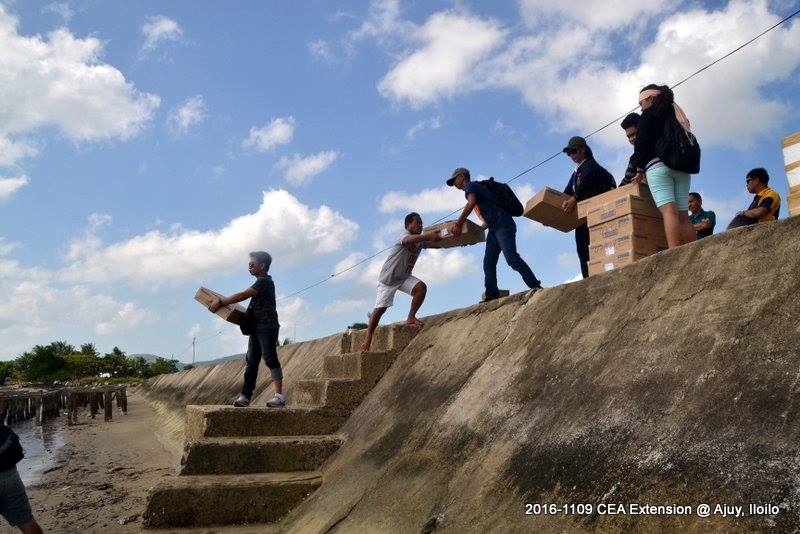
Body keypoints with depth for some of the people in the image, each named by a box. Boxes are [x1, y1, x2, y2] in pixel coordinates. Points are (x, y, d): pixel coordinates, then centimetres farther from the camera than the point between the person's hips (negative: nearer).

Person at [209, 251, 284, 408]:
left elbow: (242, 296, -18)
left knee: (270, 358, -12)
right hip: (256, 327, 10)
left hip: (267, 326, -10)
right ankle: (246, 396, 8)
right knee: (251, 362, 6)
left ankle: (279, 396, -11)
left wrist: (220, 303, -13)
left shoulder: (265, 281, -11)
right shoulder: (260, 282, 20)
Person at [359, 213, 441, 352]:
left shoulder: (421, 240, 0)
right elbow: (409, 240, -50)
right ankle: (368, 339, 4)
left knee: (421, 287, -19)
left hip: (404, 277, 6)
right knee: (380, 308, -7)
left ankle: (410, 318, -7)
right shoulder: (404, 237, -25)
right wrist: (426, 236, -67)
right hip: (388, 278, -6)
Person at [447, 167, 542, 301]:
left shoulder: (470, 186, 1)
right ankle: (491, 293, -4)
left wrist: (458, 224, -19)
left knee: (511, 258, -19)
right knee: (488, 263, 1)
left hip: (503, 225, -10)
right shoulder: (477, 188, 29)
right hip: (494, 229, 10)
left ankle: (535, 286, -18)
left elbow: (471, 203, -22)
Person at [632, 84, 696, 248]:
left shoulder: (649, 113, 7)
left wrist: (639, 169, 4)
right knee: (683, 216, 2)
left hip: (658, 165, -7)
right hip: (682, 167, 7)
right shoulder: (677, 113, 27)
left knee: (668, 211, -19)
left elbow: (642, 142, -3)